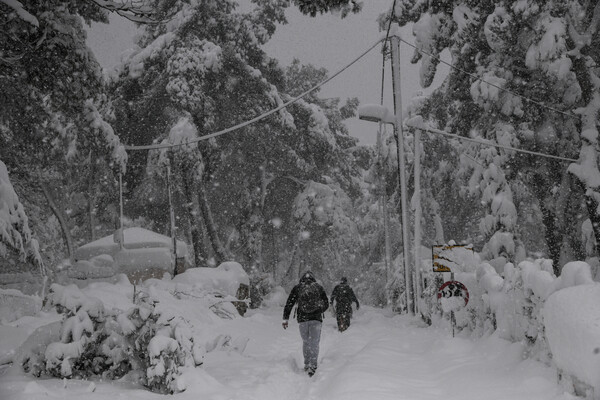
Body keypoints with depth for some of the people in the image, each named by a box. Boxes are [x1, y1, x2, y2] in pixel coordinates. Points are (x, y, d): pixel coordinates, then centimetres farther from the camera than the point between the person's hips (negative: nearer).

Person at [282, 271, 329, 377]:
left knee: (305, 342, 15)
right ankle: (312, 365, -14)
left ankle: (307, 364, 16)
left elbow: (289, 304, 3)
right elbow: (326, 304, 13)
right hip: (316, 318, -1)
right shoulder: (319, 288, 8)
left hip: (302, 318, 1)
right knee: (314, 342, -1)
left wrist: (285, 318, 5)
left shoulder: (297, 288, 7)